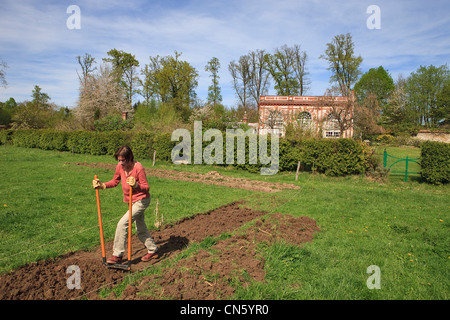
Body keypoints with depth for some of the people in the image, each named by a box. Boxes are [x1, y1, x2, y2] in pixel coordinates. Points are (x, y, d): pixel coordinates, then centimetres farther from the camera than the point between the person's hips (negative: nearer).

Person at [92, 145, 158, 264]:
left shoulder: (138, 167, -23)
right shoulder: (120, 166, -4)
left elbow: (146, 188, -22)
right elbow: (114, 182, 11)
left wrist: (136, 185, -41)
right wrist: (102, 185, -5)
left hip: (141, 200, -8)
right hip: (133, 201, 8)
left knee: (122, 224, -13)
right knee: (140, 228, 16)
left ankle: (117, 255, -1)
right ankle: (152, 250, 33)